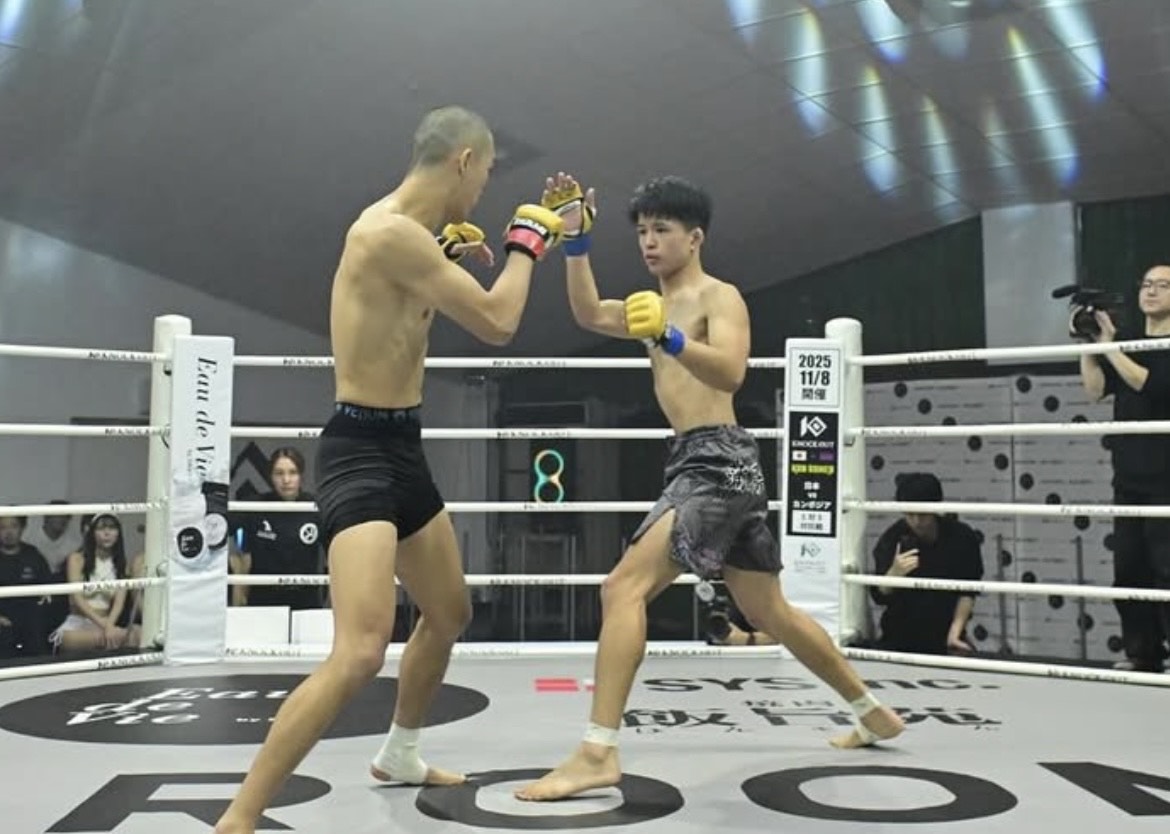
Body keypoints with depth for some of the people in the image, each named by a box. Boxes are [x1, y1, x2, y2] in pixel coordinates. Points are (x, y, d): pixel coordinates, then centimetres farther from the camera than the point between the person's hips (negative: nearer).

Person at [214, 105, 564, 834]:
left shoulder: (404, 229, 10)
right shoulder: (391, 231, -21)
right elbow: (497, 324, -18)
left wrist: (443, 255, 23)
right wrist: (525, 242, -2)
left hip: (401, 448, 11)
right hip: (362, 451, -11)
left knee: (450, 610, 24)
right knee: (360, 652, -22)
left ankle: (399, 753, 44)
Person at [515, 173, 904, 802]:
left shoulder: (719, 296, -3)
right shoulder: (660, 303, 23)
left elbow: (731, 373, -21)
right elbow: (590, 314, 8)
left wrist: (668, 338, -37)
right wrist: (575, 238, 0)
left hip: (719, 460, -10)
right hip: (696, 464, 10)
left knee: (624, 586, -21)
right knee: (770, 613, 18)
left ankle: (598, 753, -22)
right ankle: (873, 711, 33)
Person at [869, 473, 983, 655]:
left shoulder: (962, 536, -10)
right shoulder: (892, 537, -12)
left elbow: (968, 590, -3)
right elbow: (879, 596, -17)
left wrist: (955, 632, -13)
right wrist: (894, 573, -37)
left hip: (944, 636, 0)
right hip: (898, 638, 0)